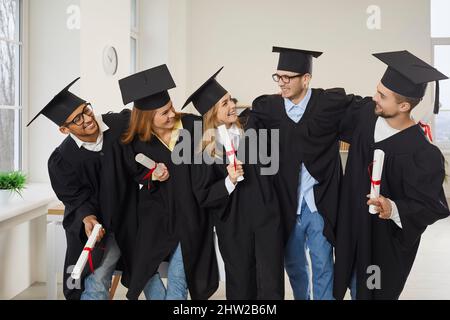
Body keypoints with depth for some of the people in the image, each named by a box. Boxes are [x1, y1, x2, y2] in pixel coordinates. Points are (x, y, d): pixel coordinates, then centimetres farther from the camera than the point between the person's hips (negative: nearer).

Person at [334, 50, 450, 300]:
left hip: (387, 241, -6)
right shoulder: (366, 113, -11)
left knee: (375, 292, 14)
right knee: (355, 287, 25)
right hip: (354, 228, 6)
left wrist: (394, 209, -37)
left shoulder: (423, 154, -29)